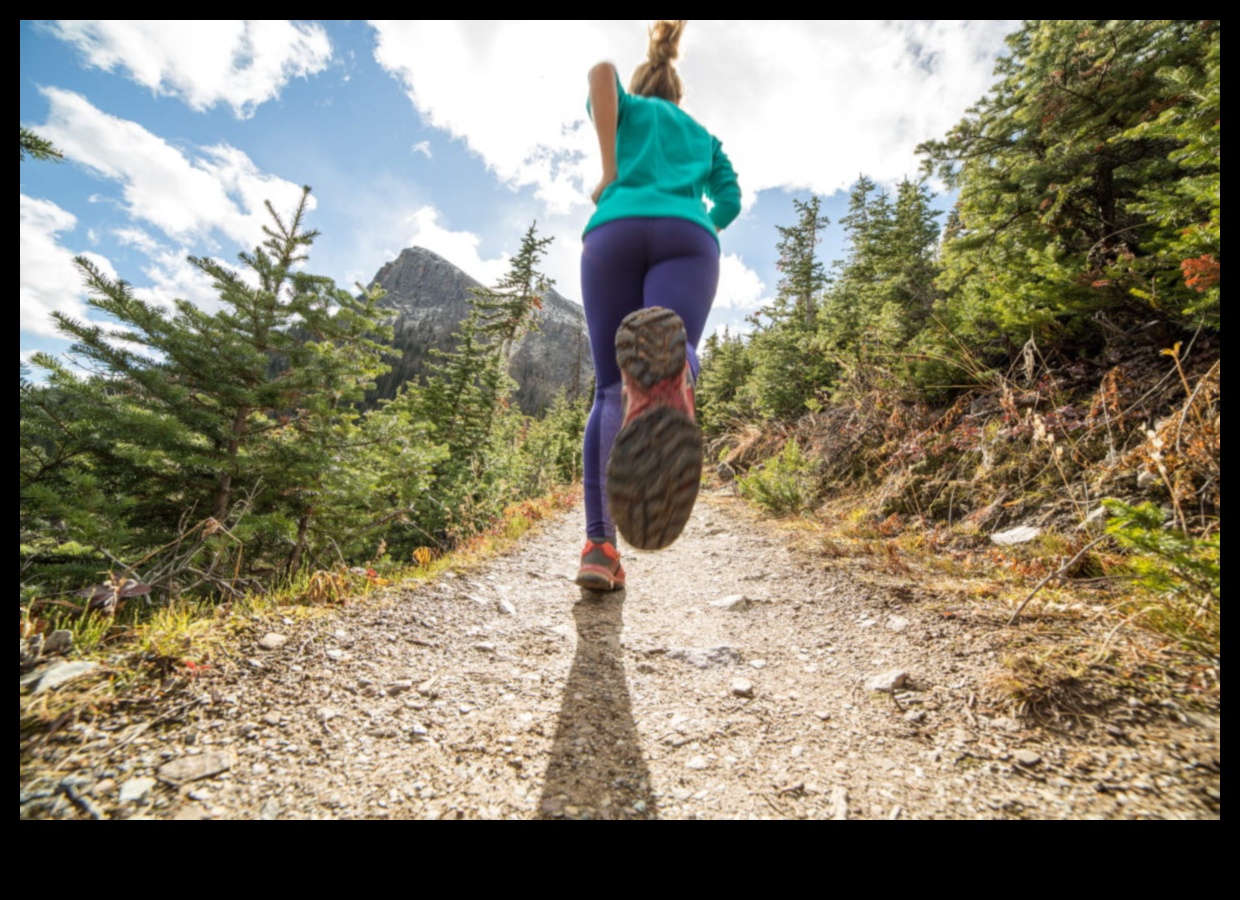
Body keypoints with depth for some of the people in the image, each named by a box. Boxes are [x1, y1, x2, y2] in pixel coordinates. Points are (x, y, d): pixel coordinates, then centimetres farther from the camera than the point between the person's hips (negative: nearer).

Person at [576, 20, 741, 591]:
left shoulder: (624, 107, 34)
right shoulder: (702, 135, 41)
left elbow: (601, 72, 11)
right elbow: (730, 200, 29)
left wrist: (609, 173, 9)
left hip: (614, 234, -1)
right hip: (687, 238, 1)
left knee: (611, 392, -3)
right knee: (677, 359, -23)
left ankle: (600, 546, -18)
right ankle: (669, 371, -64)